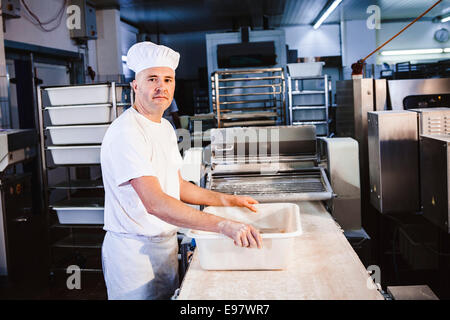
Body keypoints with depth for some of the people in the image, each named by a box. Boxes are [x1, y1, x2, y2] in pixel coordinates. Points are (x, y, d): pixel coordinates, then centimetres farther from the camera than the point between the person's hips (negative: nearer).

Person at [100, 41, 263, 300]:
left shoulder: (165, 127, 10)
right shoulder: (126, 133, -21)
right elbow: (155, 203, -31)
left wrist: (228, 200, 9)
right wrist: (223, 225, -36)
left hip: (167, 244, 9)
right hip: (133, 248, -8)